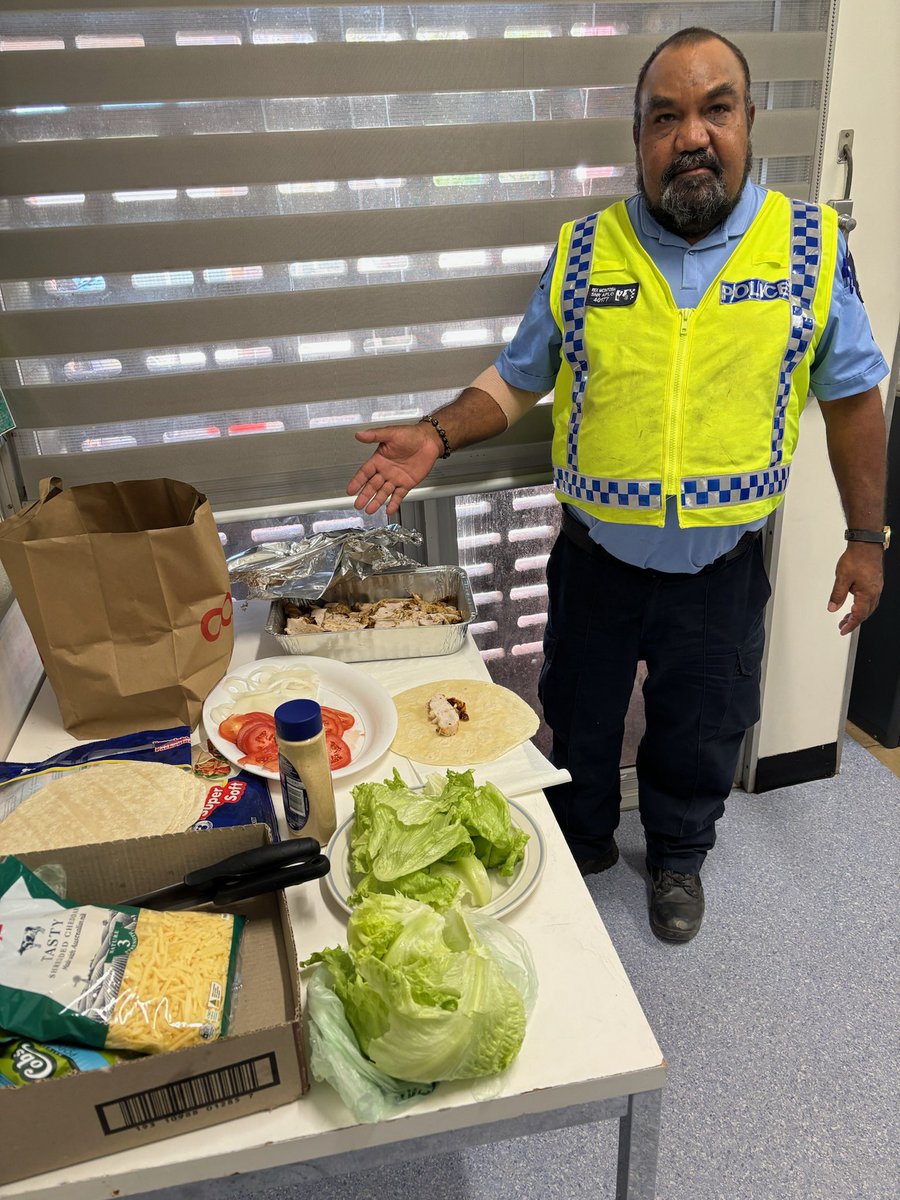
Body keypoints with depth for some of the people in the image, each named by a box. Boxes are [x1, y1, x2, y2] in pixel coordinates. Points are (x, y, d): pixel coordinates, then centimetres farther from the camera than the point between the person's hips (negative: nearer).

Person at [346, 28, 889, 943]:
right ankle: (582, 846, 47)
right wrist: (436, 436, -13)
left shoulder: (813, 249, -5)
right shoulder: (583, 254, -5)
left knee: (700, 732, 18)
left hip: (721, 566, 0)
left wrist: (866, 536, 2)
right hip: (596, 558, 1)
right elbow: (516, 378, 3)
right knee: (580, 722, 18)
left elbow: (853, 397, 2)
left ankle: (678, 856, 47)